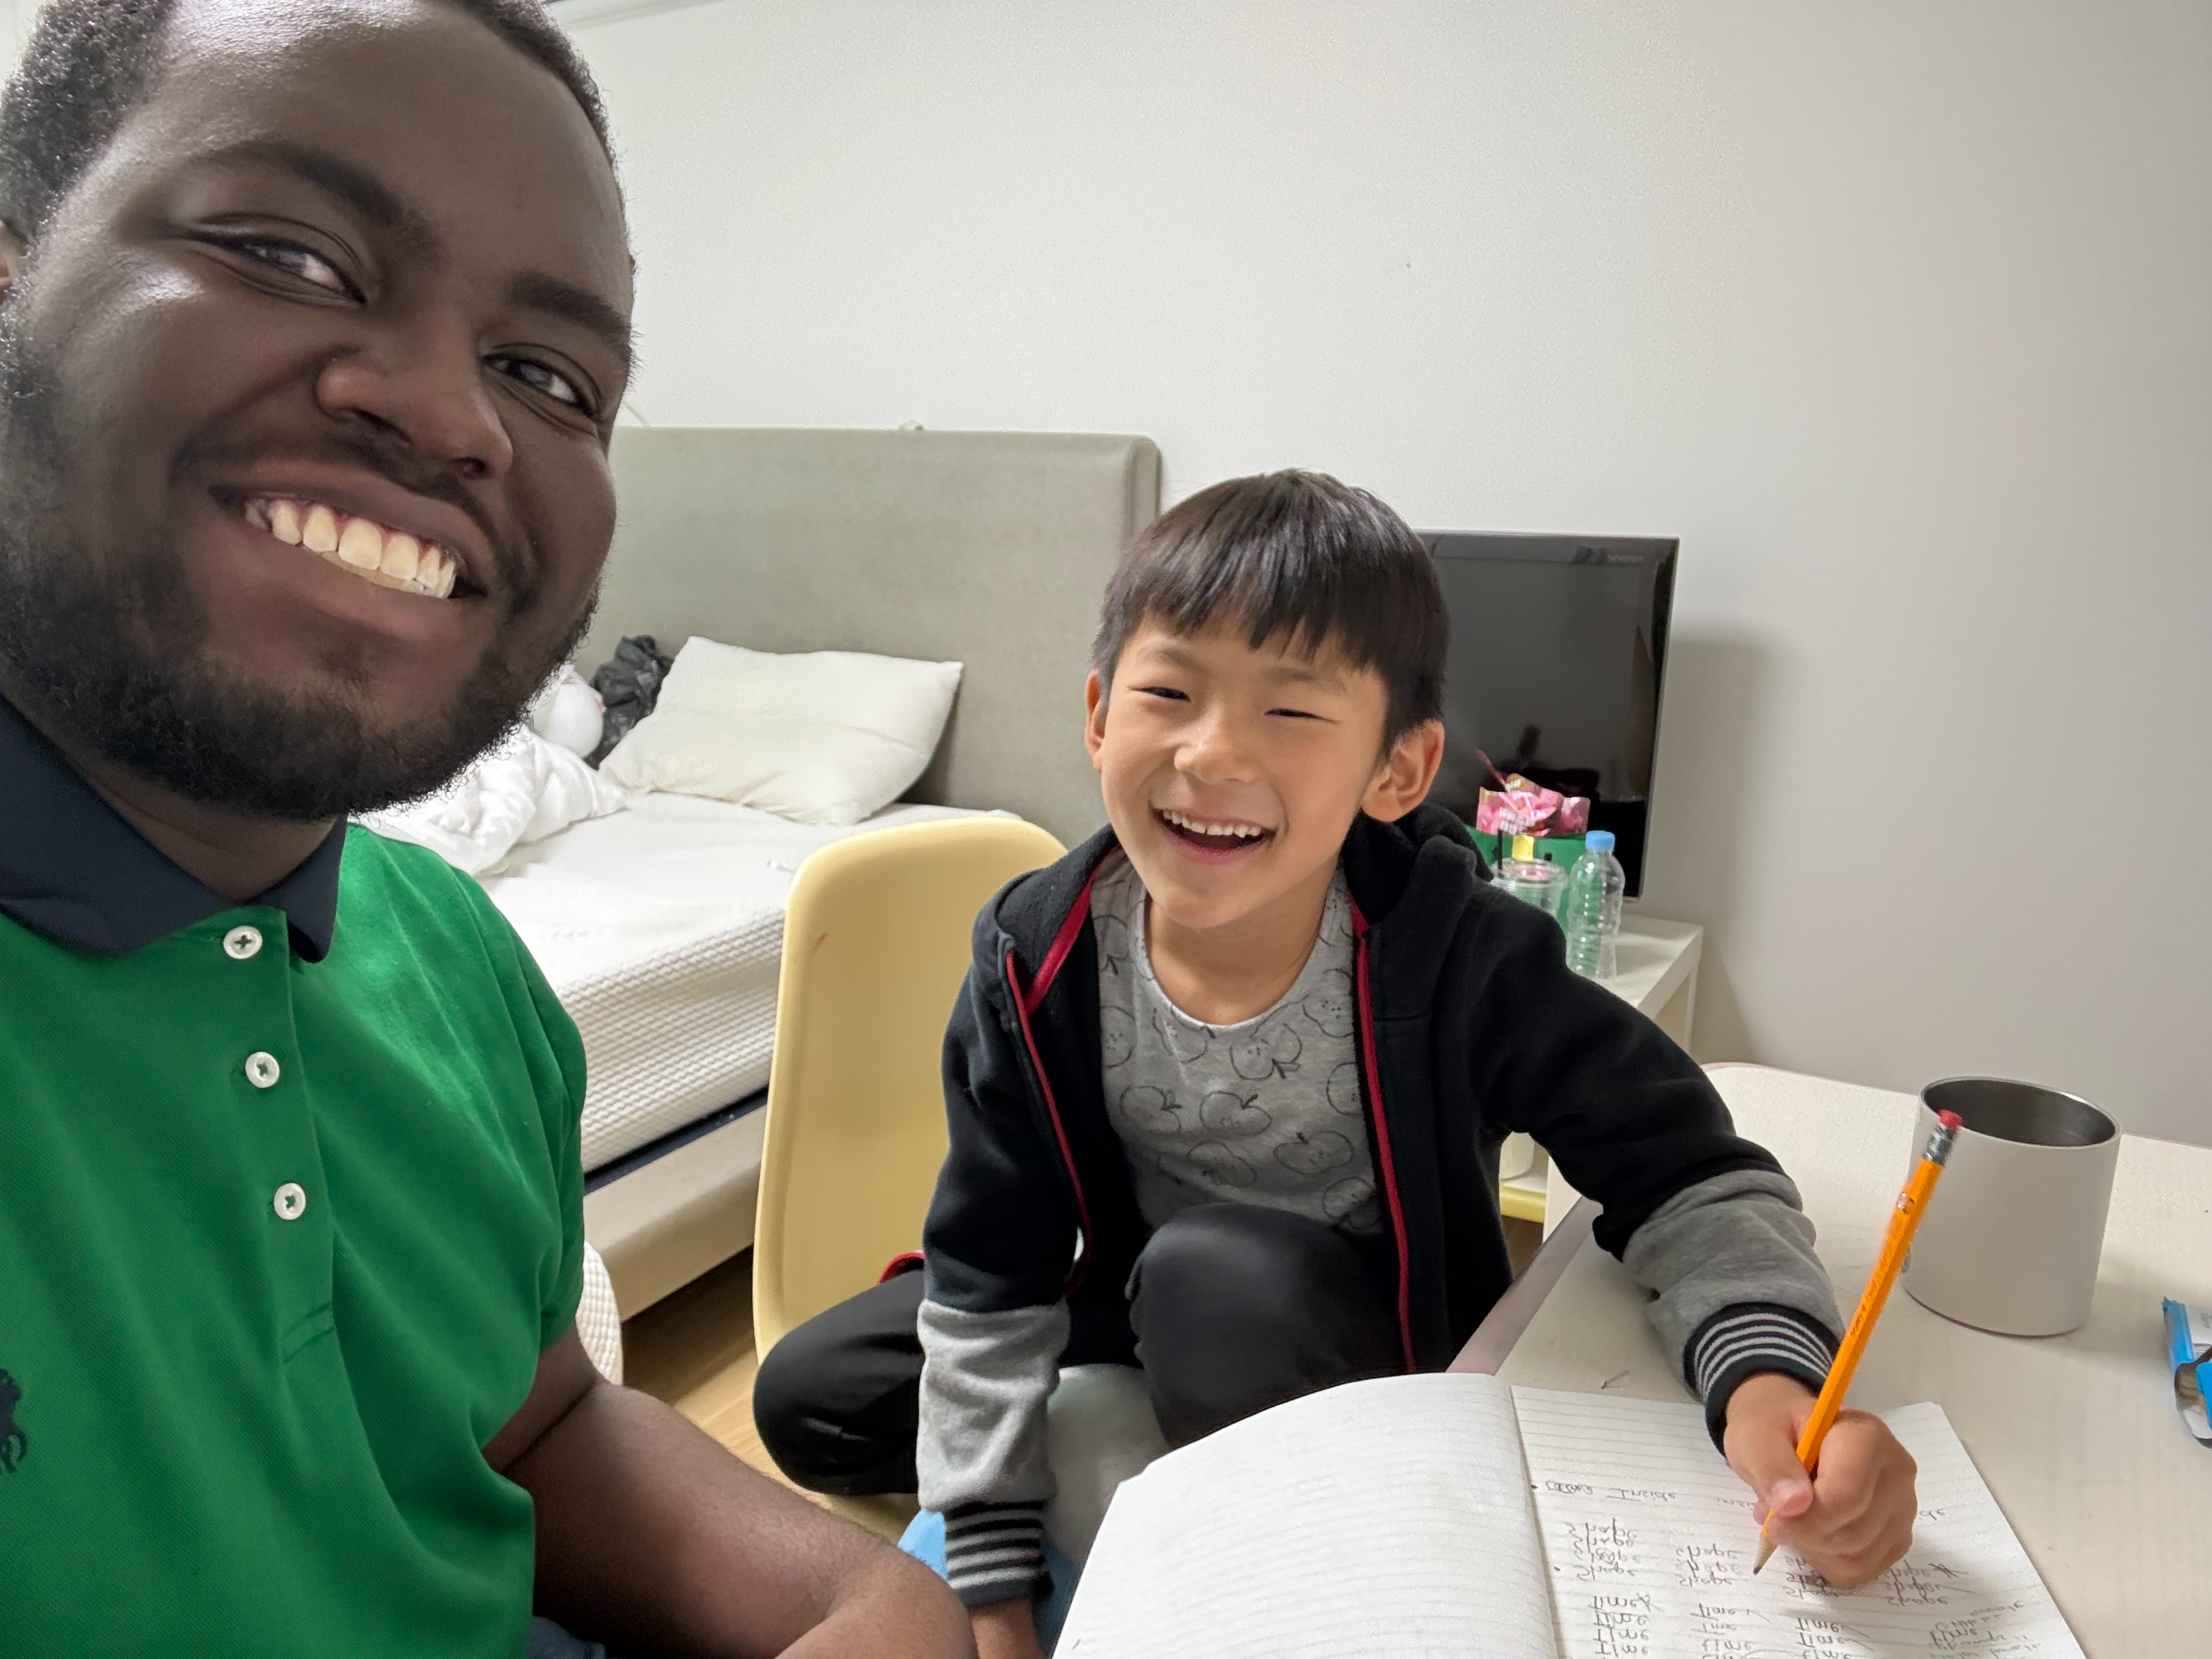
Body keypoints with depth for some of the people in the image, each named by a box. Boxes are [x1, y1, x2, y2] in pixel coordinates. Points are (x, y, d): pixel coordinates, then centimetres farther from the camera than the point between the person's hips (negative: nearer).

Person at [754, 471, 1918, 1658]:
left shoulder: (1459, 957, -30)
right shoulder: (1038, 968, -22)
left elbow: (1686, 1174, -20)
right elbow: (987, 1284, -14)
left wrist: (1770, 1378, -42)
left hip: (1374, 1338, -3)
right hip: (1143, 1297, 4)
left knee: (1219, 1271, -37)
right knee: (806, 1398, 1)